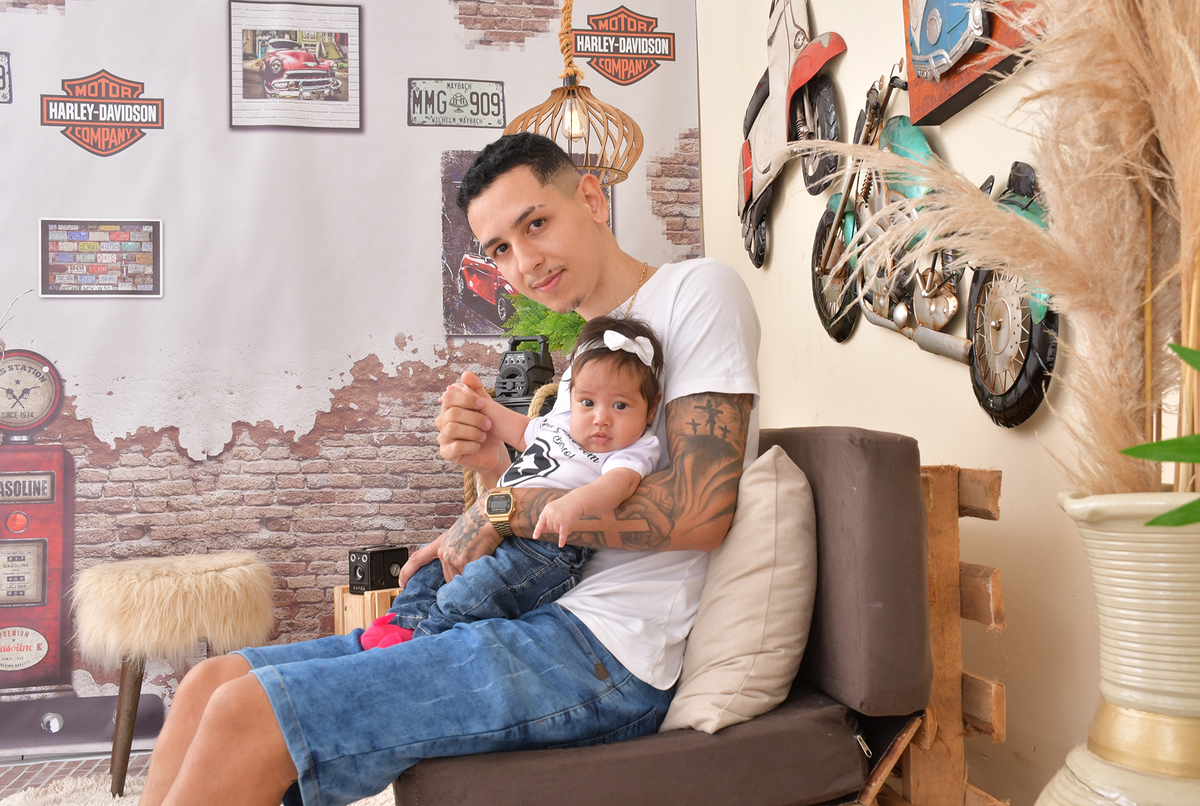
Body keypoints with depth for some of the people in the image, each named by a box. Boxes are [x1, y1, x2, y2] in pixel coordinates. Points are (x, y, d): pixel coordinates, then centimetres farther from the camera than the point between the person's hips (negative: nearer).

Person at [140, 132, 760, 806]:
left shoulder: (696, 288, -4)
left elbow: (699, 510, -18)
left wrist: (506, 507, -11)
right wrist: (497, 468, -3)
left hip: (606, 651, -8)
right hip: (544, 622, 8)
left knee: (245, 718, -17)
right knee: (212, 684, 2)